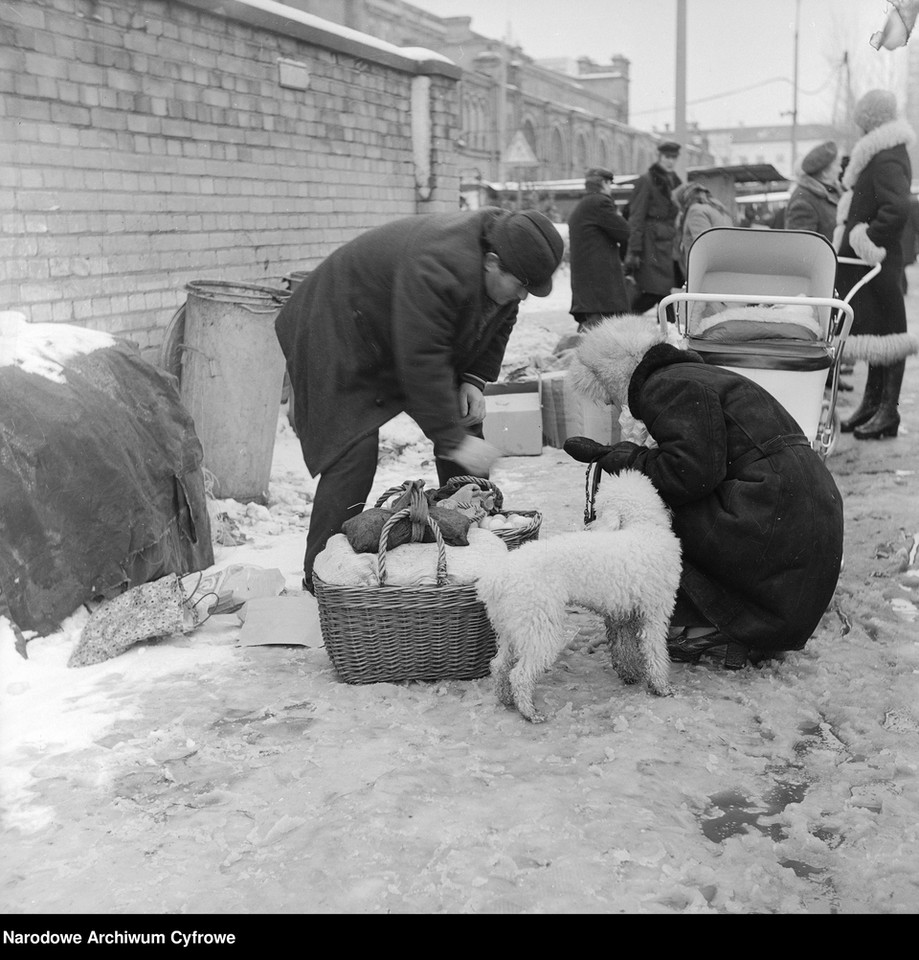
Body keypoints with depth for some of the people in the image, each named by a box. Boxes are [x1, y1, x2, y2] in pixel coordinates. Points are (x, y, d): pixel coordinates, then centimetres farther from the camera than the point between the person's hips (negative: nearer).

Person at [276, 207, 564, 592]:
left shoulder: (501, 269, -11)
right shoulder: (438, 269, -39)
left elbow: (497, 324, 7)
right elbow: (421, 363, -40)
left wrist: (474, 379, -8)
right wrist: (452, 440, -36)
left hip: (414, 340, 9)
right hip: (340, 334, -9)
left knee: (465, 427, 4)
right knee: (355, 454, -19)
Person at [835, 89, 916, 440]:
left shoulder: (887, 162, -16)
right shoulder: (879, 156, 15)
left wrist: (869, 238, -22)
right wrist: (854, 233, 12)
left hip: (878, 264, -10)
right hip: (864, 263, 10)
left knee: (884, 331, -4)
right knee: (874, 332, 14)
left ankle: (888, 412, 2)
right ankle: (871, 404, 22)